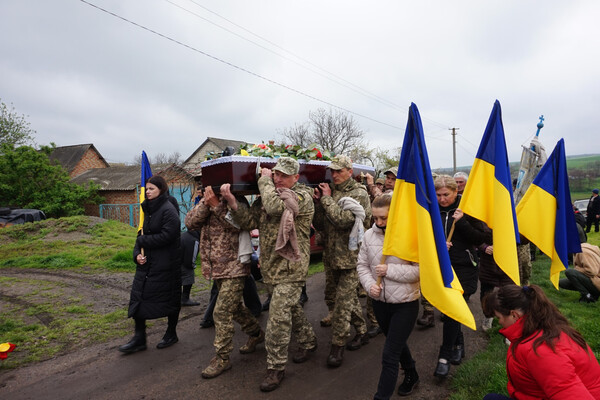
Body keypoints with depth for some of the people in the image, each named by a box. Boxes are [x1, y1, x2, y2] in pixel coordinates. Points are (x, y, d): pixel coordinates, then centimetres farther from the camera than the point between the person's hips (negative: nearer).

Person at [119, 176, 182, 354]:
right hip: (147, 262, 8)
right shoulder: (148, 209, 11)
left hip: (166, 264, -8)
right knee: (138, 296, 7)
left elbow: (167, 236, -22)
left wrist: (142, 241, -11)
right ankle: (139, 338, 20)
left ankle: (171, 334, 27)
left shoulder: (168, 210, -14)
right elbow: (143, 233, 13)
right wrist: (137, 253, -3)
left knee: (169, 298, 7)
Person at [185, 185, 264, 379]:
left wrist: (217, 205, -25)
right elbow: (190, 222, -5)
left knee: (222, 312, -6)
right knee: (233, 306, 20)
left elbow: (239, 224, -24)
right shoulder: (207, 200, 9)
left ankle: (222, 358, 11)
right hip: (216, 267, 7)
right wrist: (205, 203, -18)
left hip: (234, 267, -7)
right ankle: (256, 333, 41)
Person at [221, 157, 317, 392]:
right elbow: (250, 221, 2)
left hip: (290, 268, -7)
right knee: (290, 307, 22)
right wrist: (232, 201, -13)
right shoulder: (268, 195, 10)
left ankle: (276, 368, 13)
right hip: (269, 266, 7)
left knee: (278, 317, -5)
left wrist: (264, 180, -14)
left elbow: (275, 207, -30)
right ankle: (308, 341, 44)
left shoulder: (302, 195, -12)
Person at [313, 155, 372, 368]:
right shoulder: (330, 192, 10)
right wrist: (319, 202, -6)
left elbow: (343, 220, -24)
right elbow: (320, 225, 8)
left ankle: (337, 346, 11)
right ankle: (362, 332, 36)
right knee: (332, 297, 17)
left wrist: (327, 199, -14)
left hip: (350, 256, -7)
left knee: (343, 301, -4)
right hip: (331, 255, 8)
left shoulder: (359, 194, -9)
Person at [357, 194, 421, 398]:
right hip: (380, 301, 6)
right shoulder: (369, 235, -5)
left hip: (405, 303, -5)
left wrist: (390, 270, -22)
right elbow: (362, 265, 3)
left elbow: (421, 270, -18)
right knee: (397, 343, 27)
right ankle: (411, 375, 54)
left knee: (389, 355, -2)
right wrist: (370, 284, -14)